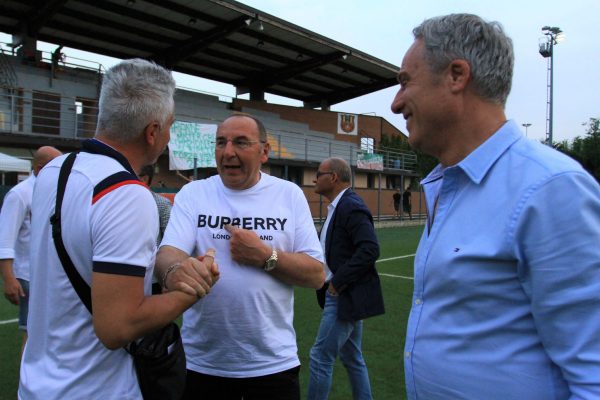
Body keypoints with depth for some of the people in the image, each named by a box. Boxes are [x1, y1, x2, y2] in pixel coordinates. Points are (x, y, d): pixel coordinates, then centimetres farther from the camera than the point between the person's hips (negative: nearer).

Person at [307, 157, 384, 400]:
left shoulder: (351, 207, -17)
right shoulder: (339, 207, 12)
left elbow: (370, 249, -26)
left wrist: (338, 282, -21)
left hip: (345, 297, -10)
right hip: (343, 295, 10)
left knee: (321, 357, -1)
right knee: (352, 358, 19)